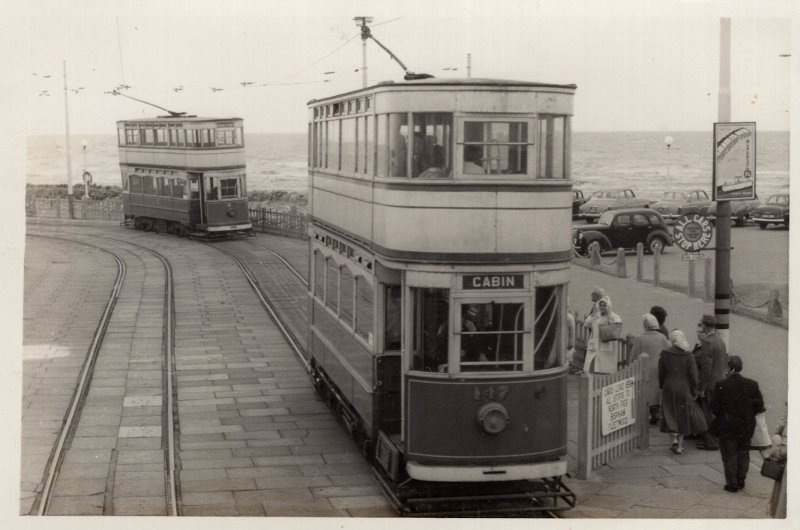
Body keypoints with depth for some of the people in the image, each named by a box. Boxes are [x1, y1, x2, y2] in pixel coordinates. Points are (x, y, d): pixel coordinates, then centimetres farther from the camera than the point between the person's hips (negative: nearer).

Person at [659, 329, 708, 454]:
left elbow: (661, 374, -2)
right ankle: (679, 445, 14)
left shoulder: (664, 355, -7)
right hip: (684, 389, 0)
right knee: (683, 416, 11)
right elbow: (693, 376, -9)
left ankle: (674, 438, -9)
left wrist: (661, 387, 13)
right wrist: (694, 391, 2)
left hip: (669, 389, 0)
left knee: (670, 415, 11)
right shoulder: (688, 356, -10)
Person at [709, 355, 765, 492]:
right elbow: (759, 406, -3)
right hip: (746, 428, 3)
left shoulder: (721, 385, -16)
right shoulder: (752, 385, -8)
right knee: (743, 454, 18)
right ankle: (741, 481, 24)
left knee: (729, 456, 8)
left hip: (727, 427, -3)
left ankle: (732, 484, 12)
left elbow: (714, 406, -12)